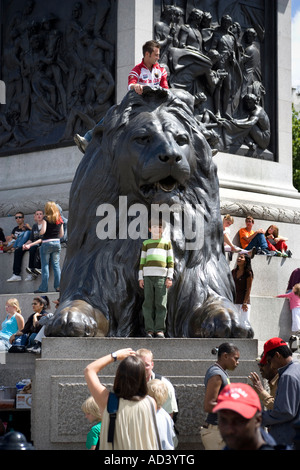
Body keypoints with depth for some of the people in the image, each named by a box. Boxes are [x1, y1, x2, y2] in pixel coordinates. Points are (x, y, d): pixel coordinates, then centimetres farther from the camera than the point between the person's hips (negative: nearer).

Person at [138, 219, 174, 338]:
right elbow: (142, 261, 17)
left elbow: (171, 261, 11)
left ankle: (160, 330, -3)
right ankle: (149, 330, -1)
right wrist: (140, 278, 8)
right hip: (148, 276, 1)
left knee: (161, 304, -6)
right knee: (148, 304, -3)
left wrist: (170, 277, 1)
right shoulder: (146, 243, 18)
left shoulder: (167, 242, 15)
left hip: (161, 276, -1)